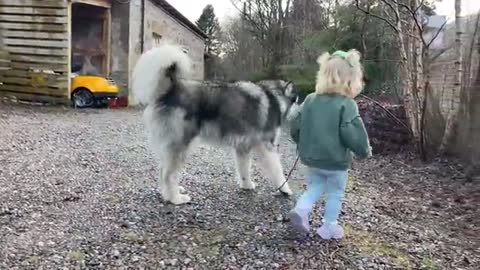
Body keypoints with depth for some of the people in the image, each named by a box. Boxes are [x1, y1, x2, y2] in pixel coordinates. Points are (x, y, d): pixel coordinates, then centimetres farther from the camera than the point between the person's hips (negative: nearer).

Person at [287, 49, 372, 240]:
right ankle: (329, 228, 22)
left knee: (315, 187, 23)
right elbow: (353, 134, -23)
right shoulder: (347, 104, -18)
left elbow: (294, 124, 4)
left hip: (311, 158, 5)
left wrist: (303, 145, 20)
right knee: (335, 194, 14)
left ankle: (301, 209, 1)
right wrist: (365, 151, -3)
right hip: (336, 161, -4)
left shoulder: (310, 100, 0)